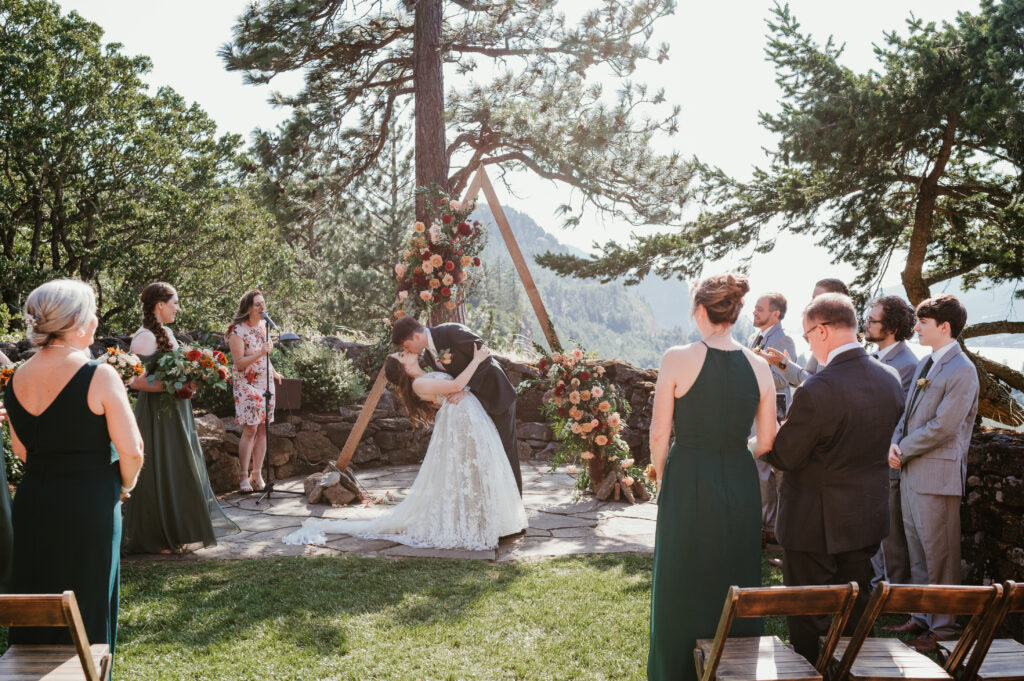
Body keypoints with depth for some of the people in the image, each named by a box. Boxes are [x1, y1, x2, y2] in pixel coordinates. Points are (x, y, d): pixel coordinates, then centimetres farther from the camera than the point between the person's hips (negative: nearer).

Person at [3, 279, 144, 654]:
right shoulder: (99, 376, -16)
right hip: (89, 507, -5)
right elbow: (131, 450, -16)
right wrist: (125, 486, 2)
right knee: (87, 609, 9)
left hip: (32, 503, 5)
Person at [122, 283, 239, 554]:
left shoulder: (166, 333, 13)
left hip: (175, 414, 9)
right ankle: (154, 538, 11)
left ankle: (174, 531, 25)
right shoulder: (145, 336, -15)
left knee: (177, 473, 14)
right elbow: (136, 381, -21)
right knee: (160, 473, -1)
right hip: (158, 416, -9)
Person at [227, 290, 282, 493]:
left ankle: (257, 475, 9)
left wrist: (274, 373, 22)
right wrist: (260, 354, -27)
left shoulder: (263, 326, 10)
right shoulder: (238, 331, -12)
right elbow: (239, 362, -16)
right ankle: (244, 477, -1)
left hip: (265, 383, 6)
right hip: (246, 384, -6)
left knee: (263, 429, 4)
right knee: (250, 429, -9)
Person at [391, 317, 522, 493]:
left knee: (505, 448, -2)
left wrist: (465, 387, -29)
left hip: (496, 393, -8)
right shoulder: (428, 354, 2)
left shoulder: (452, 332, -23)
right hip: (475, 399, 8)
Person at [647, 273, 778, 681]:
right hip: (740, 487, 3)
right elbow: (766, 442, 2)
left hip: (687, 484, -3)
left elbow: (659, 434, -8)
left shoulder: (677, 359, -12)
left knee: (682, 590, 12)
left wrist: (662, 479, 8)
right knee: (736, 587, 18)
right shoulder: (759, 367, -2)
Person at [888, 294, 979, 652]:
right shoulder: (926, 363, 13)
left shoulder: (962, 371, -15)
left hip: (937, 474, -9)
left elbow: (942, 427, -19)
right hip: (911, 471, 9)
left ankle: (943, 626, 13)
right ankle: (921, 617, 28)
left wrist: (904, 450, -10)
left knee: (939, 553, 1)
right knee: (918, 549, 16)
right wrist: (895, 443, 0)